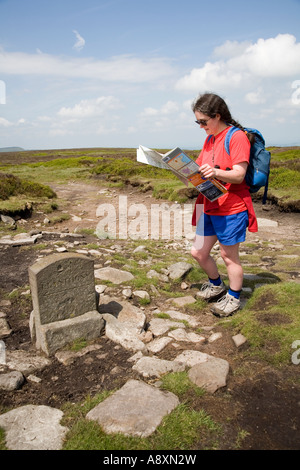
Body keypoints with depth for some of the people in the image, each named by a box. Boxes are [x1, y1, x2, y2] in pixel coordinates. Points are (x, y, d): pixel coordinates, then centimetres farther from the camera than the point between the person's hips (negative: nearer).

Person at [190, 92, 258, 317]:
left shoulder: (237, 137, -11)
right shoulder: (210, 139, 15)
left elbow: (239, 175, -20)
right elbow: (200, 168, 15)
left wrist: (215, 172, -37)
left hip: (232, 208, -8)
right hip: (210, 207, 8)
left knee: (229, 256, 4)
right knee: (198, 252, 11)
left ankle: (233, 298, 25)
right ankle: (216, 285, 37)